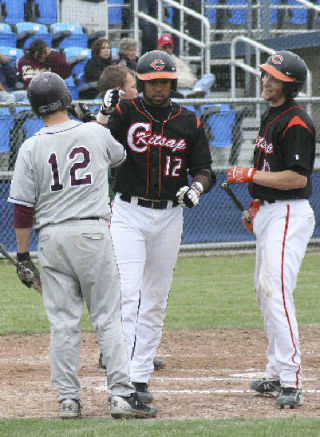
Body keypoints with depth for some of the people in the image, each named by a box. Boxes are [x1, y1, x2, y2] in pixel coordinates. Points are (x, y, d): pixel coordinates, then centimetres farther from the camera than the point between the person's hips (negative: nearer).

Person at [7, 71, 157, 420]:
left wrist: (23, 256, 3)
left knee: (63, 322, 6)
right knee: (108, 317, 3)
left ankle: (68, 399, 6)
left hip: (52, 238, 0)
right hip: (93, 233, 0)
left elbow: (23, 208, -4)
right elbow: (119, 156, 23)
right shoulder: (96, 133, -1)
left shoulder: (31, 148, -4)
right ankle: (121, 394, -3)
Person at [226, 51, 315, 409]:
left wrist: (250, 176, -19)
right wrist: (257, 203, 21)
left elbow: (298, 177, -22)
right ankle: (275, 375, 23)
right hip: (268, 214, 11)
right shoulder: (270, 117, 15)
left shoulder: (296, 123, -16)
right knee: (265, 293, 15)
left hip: (289, 215, -11)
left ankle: (291, 382, -23)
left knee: (276, 290, -19)